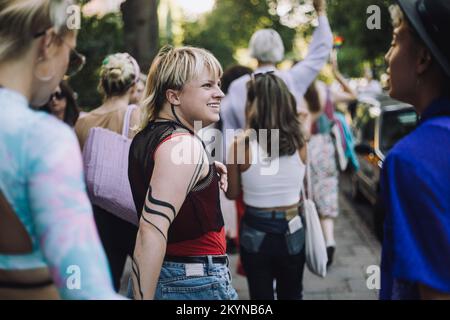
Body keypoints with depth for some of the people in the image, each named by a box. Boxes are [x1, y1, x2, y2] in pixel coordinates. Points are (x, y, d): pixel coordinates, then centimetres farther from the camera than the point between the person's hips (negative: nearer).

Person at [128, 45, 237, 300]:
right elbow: (152, 230, -26)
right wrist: (144, 296, -28)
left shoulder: (144, 139, 9)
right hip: (198, 284, -9)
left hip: (163, 277, 9)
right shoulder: (183, 142, -18)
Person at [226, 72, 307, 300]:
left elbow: (232, 193, -4)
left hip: (256, 232, -2)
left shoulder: (241, 144, -15)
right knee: (291, 295, 20)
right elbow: (296, 184, 6)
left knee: (261, 296, 14)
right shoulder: (299, 143, -8)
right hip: (292, 231, 2)